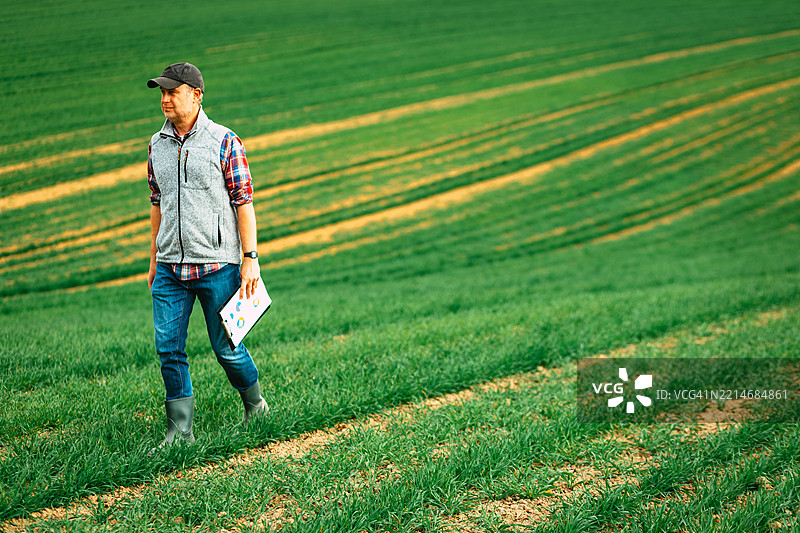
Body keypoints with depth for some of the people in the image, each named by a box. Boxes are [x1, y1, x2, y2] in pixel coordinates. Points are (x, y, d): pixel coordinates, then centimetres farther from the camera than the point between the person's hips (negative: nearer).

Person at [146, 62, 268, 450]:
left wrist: (250, 259, -10)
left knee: (226, 346, 3)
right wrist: (154, 259, 16)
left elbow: (243, 202, -5)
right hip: (170, 269, 5)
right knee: (168, 348, -1)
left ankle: (256, 407, 27)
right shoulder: (157, 145, 11)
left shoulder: (224, 142, -4)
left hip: (217, 265, -4)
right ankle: (179, 431, 7)